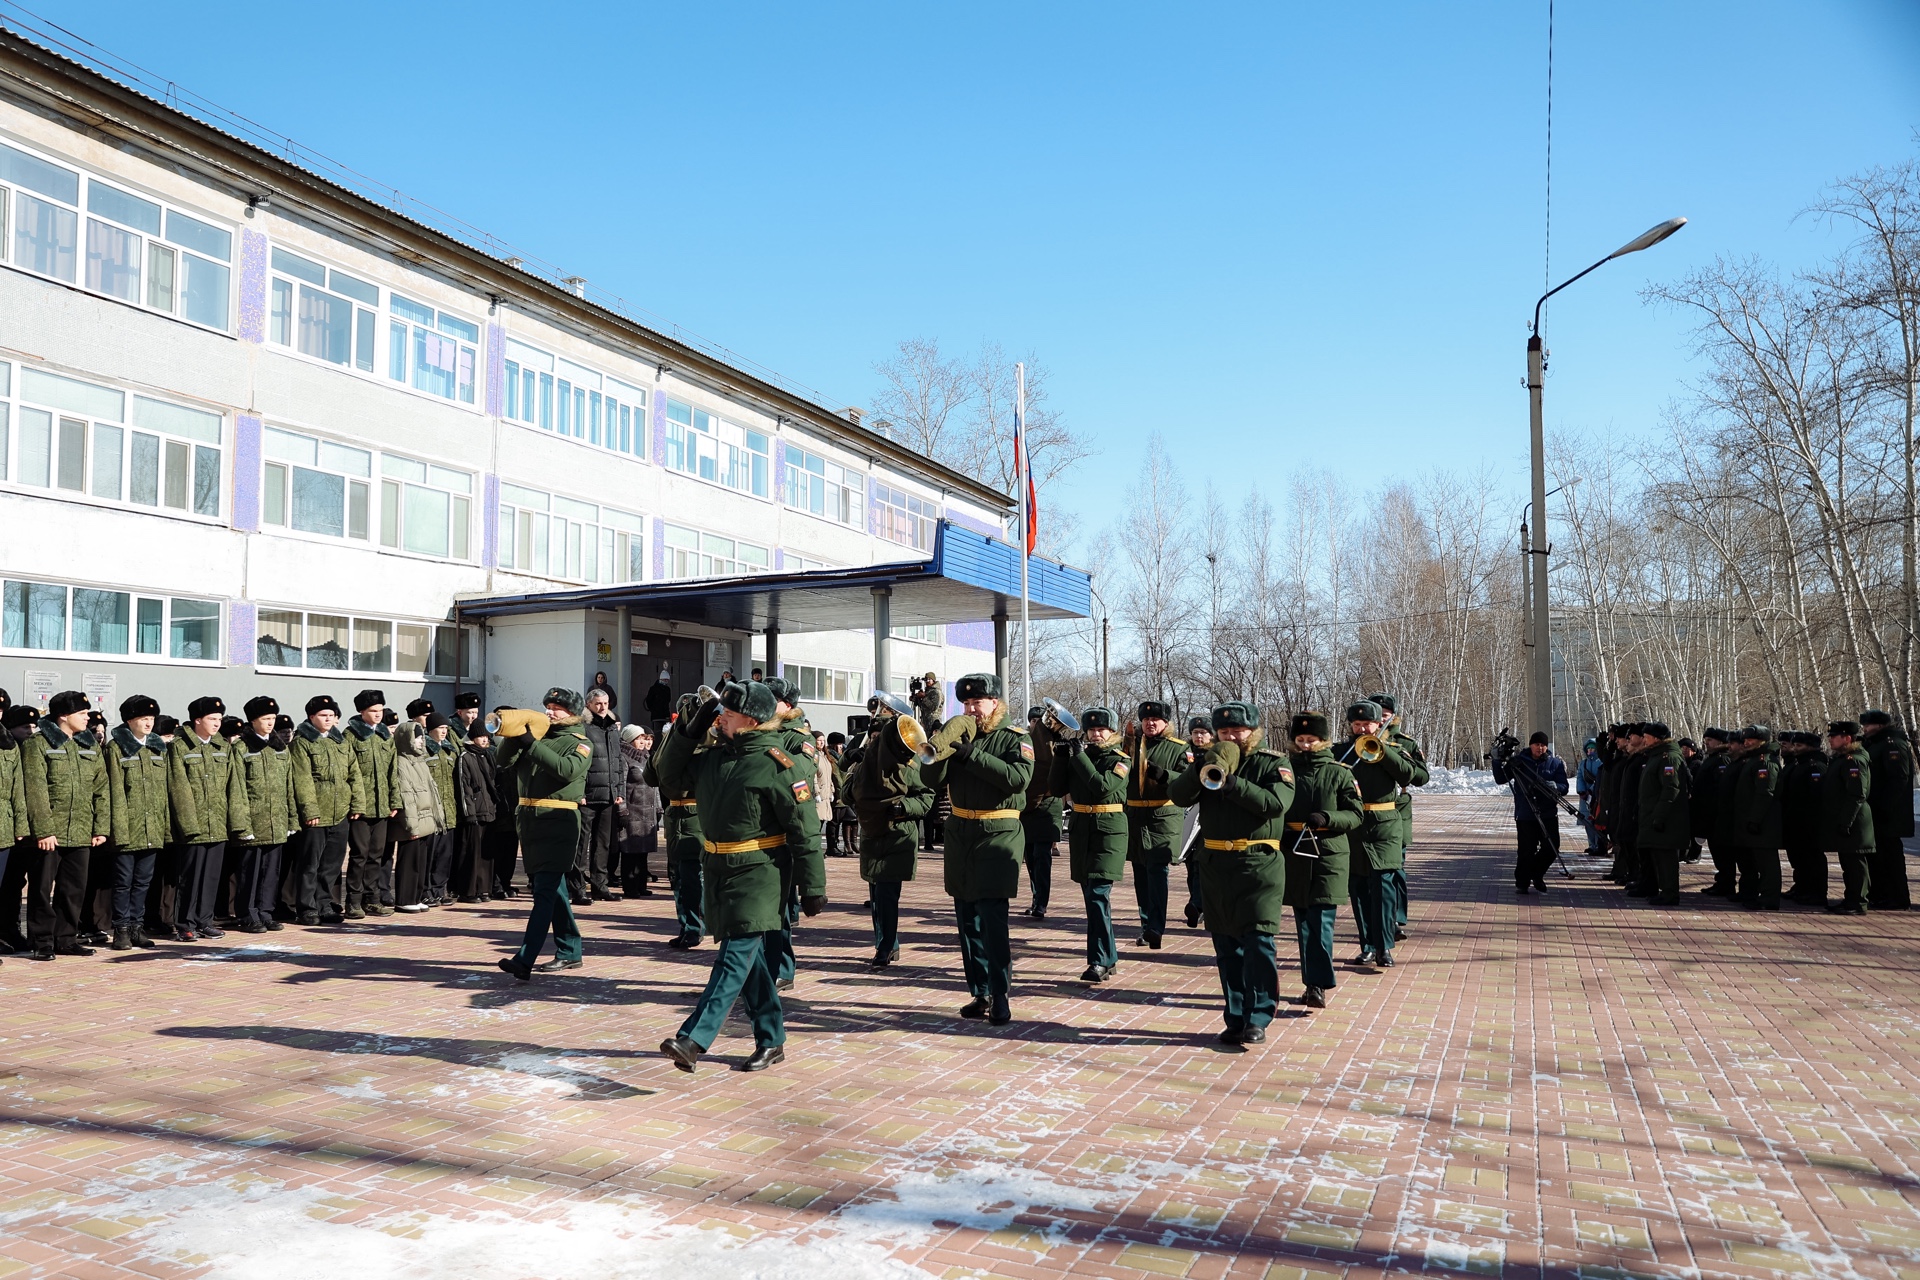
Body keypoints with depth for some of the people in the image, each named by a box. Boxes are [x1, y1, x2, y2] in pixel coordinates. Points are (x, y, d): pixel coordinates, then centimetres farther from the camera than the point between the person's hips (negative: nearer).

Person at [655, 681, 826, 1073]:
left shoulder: (778, 766, -13)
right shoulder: (714, 757, 9)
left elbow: (806, 832, -12)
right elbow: (670, 775, 21)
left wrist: (813, 889, -12)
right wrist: (690, 729, 6)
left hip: (758, 874, -8)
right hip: (720, 872, 8)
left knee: (736, 956, -12)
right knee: (751, 959, 13)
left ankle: (693, 1039, -17)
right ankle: (772, 1041, 22)